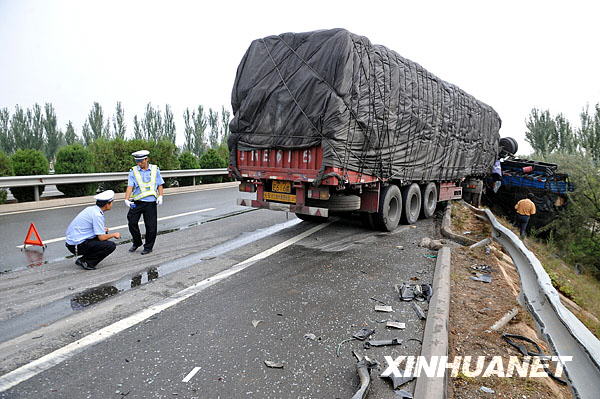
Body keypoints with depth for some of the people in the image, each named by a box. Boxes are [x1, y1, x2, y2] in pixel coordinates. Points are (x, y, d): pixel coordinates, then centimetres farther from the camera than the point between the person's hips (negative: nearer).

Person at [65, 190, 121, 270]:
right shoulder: (97, 214, -18)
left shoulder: (92, 209, 9)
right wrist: (114, 234, 0)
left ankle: (84, 259, 15)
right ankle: (85, 262, -5)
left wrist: (103, 229, 10)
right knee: (111, 245, -14)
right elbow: (101, 238, -18)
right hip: (77, 245, -9)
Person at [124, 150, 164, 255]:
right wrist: (126, 199, -18)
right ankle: (137, 242, 25)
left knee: (151, 226, 1)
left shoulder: (155, 169, 7)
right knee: (132, 222, -1)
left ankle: (148, 247, 18)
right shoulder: (133, 171, 4)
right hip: (137, 202, 1)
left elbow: (160, 185, 11)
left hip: (151, 203, 0)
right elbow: (130, 186, -5)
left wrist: (160, 196, -5)